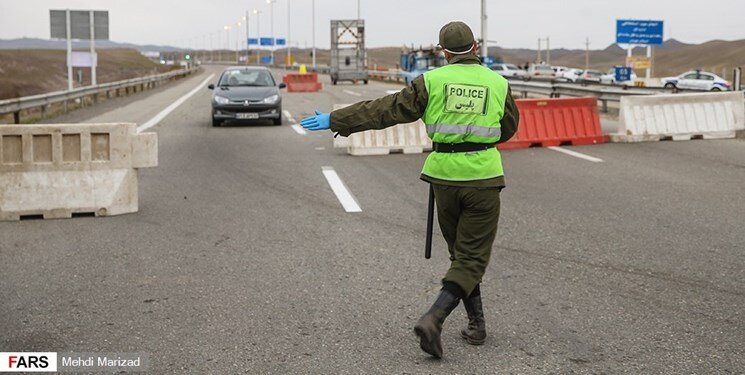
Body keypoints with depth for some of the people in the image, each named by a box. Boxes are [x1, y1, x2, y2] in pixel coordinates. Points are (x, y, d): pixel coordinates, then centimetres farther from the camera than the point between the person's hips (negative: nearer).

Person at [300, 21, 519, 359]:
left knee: (460, 252, 19)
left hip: (445, 177, 1)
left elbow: (384, 110, -3)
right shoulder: (498, 84, 2)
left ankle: (476, 323, 24)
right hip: (484, 178, -1)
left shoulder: (432, 81, -1)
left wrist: (335, 120, 2)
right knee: (472, 258, 2)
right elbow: (509, 127, 17)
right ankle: (433, 319, -17)